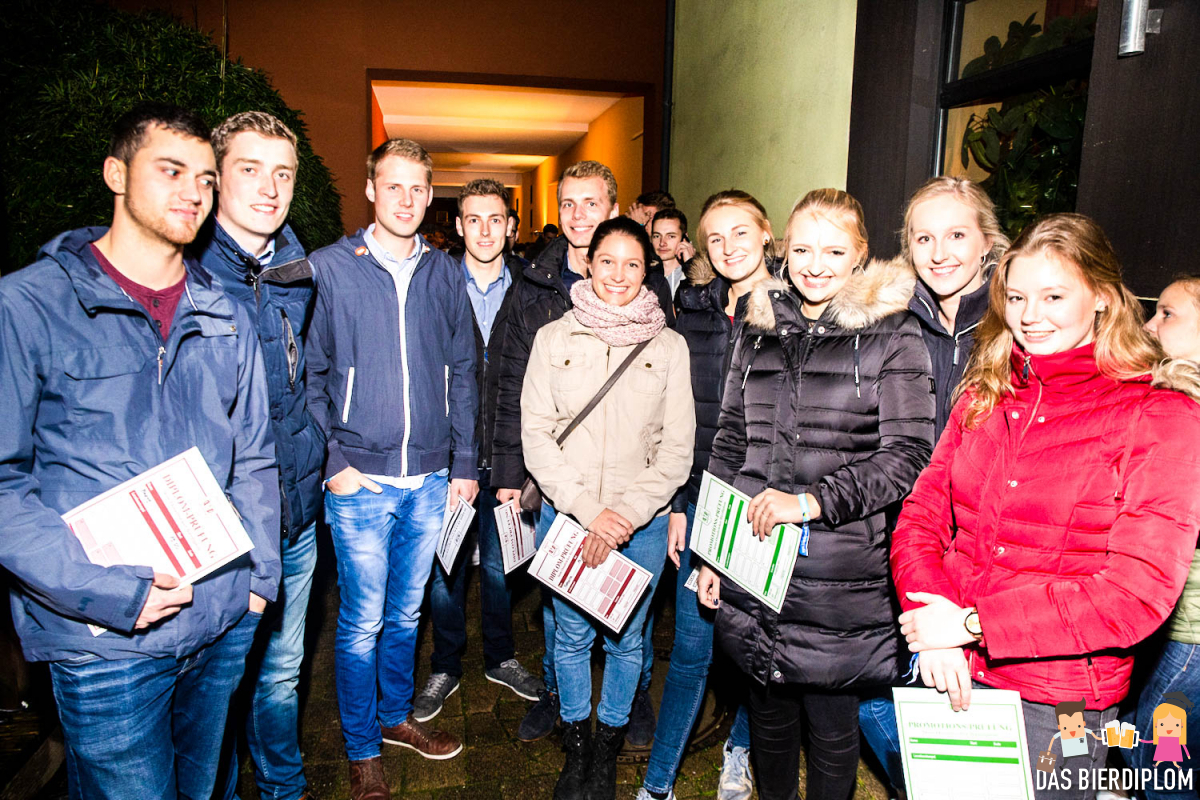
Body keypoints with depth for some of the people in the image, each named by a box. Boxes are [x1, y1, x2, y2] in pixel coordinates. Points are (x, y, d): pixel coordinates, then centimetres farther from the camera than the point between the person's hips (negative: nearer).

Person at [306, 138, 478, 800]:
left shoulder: (444, 274, 7)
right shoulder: (329, 268, -3)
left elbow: (462, 373, 10)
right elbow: (310, 374, -1)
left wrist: (464, 462, 6)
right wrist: (332, 461, -10)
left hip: (431, 478, 3)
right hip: (360, 478, -3)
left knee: (407, 611, 18)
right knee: (363, 621, 6)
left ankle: (395, 715, 39)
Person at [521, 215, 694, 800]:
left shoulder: (669, 346, 0)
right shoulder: (554, 338, 1)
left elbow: (677, 448, -1)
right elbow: (535, 433, -2)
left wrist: (626, 516, -11)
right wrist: (588, 509, -12)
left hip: (643, 522, 0)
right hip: (567, 513, 0)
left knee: (626, 637, 12)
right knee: (572, 634, 13)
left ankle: (608, 747, 36)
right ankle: (575, 745, 37)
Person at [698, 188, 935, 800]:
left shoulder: (891, 335, -4)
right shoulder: (759, 330, 9)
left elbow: (908, 453, -9)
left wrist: (812, 501, -19)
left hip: (842, 577, -3)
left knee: (831, 725, 12)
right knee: (768, 715, 19)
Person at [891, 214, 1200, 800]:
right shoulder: (984, 398, 5)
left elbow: (1139, 591, -16)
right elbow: (921, 517, 1)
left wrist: (972, 622, -19)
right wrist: (931, 621, -17)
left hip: (1060, 706, -4)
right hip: (953, 681, 4)